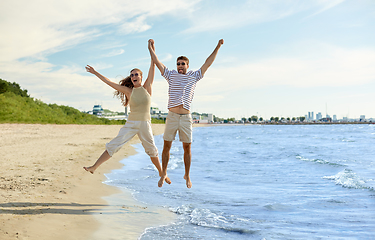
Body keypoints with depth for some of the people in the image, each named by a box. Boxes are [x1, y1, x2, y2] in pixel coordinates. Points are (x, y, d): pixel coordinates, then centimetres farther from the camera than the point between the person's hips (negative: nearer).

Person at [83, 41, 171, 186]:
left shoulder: (147, 87, 2)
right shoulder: (129, 91, 3)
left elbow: (152, 68, -2)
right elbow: (110, 83, 6)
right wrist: (95, 73, 7)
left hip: (145, 125, 0)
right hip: (130, 124, 0)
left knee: (151, 150, 7)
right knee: (113, 146, -6)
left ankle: (161, 173, 22)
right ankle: (94, 167, -7)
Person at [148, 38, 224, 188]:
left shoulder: (193, 76, 11)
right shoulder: (171, 75, 12)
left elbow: (207, 63, 10)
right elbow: (157, 63, 10)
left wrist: (217, 48, 9)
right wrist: (151, 48, 6)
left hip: (186, 117, 0)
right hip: (172, 116, 0)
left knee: (187, 148, 4)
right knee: (166, 146, 4)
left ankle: (187, 175, 18)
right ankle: (164, 174, 18)